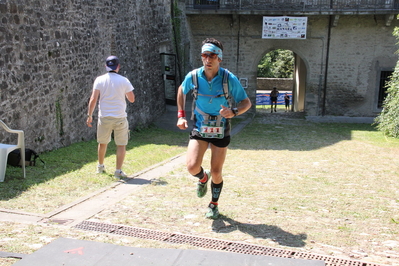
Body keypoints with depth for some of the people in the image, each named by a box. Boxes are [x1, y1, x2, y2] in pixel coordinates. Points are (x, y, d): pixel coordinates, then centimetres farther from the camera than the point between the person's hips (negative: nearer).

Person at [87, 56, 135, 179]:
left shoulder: (99, 80, -2)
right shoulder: (124, 81, -4)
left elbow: (93, 99, -7)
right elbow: (132, 99, 1)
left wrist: (89, 115, -1)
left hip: (104, 117, 2)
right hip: (120, 118, -2)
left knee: (102, 143, 19)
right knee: (121, 145, 8)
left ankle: (100, 166, 35)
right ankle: (118, 171, 5)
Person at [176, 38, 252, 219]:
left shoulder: (229, 79, -16)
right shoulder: (193, 77, -11)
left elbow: (246, 103, -9)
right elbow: (181, 91, 12)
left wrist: (234, 112, -30)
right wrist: (181, 115, 4)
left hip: (221, 130, -1)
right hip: (199, 128, 1)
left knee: (216, 172, 6)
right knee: (192, 167, -17)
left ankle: (214, 205, 32)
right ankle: (203, 178, 22)